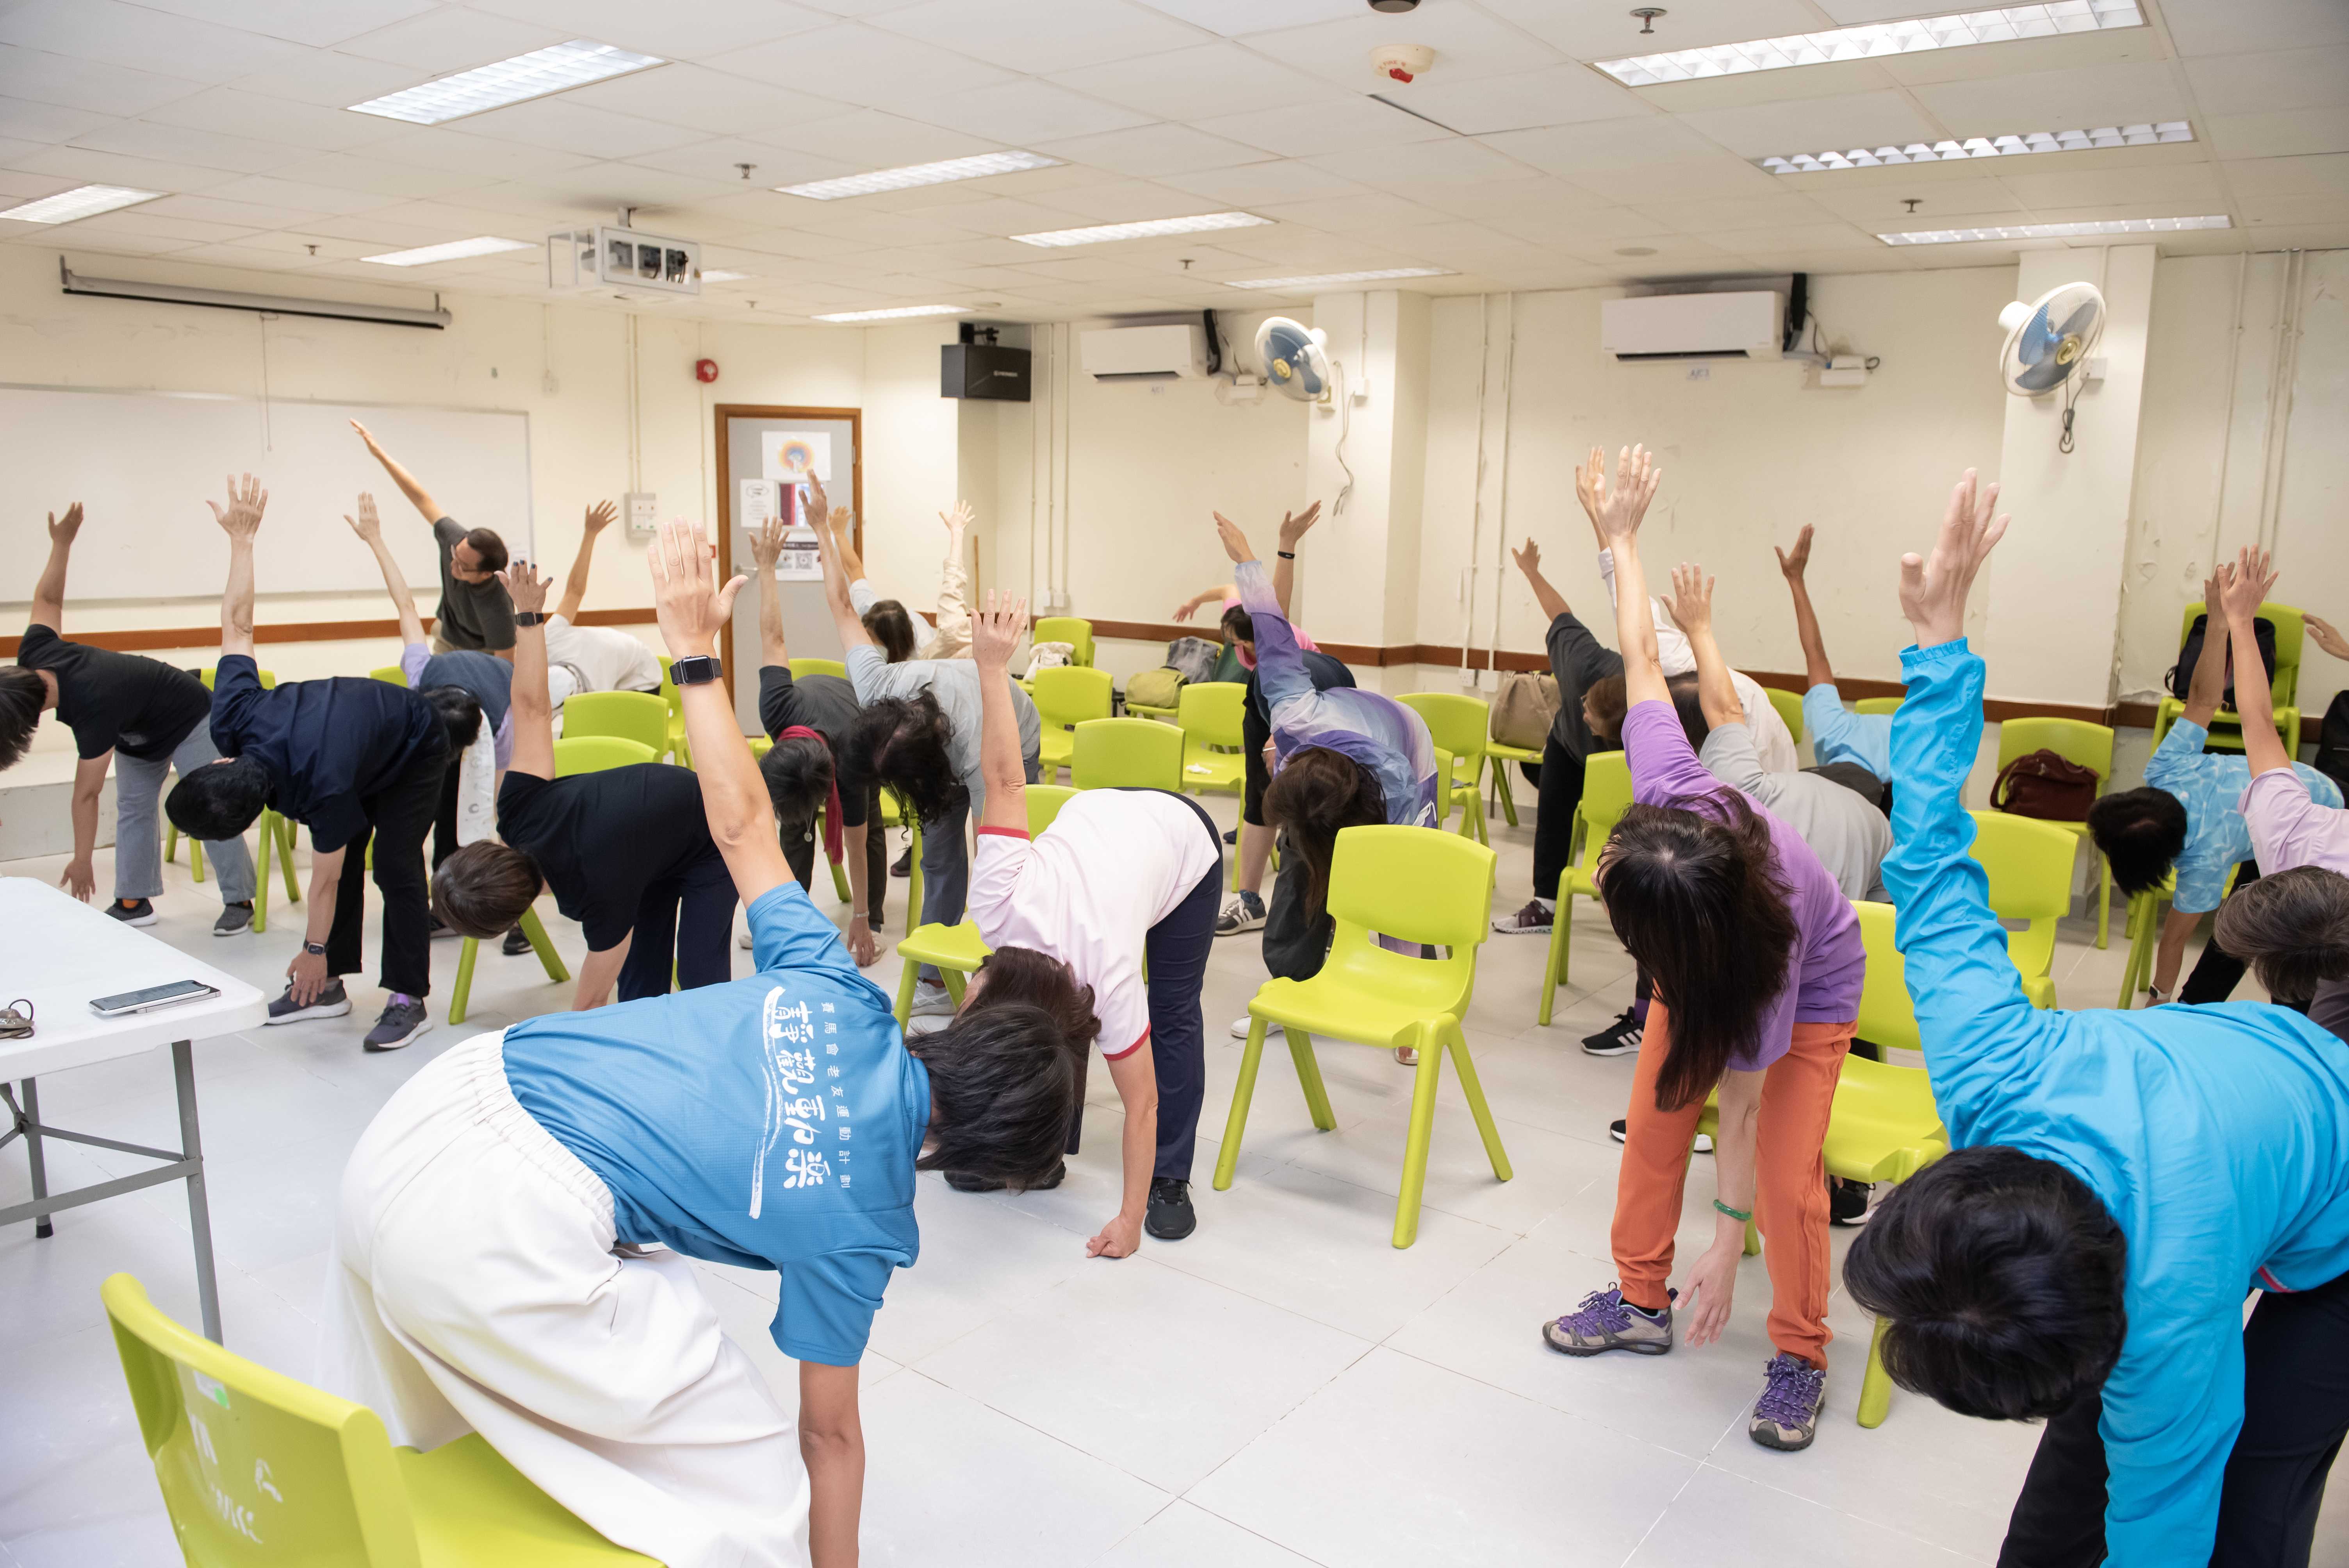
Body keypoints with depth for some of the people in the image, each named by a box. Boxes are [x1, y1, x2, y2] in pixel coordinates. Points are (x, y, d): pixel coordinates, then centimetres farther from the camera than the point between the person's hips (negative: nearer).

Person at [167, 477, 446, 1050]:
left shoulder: (323, 790, -41)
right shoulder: (233, 721, -27)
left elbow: (324, 881, -26)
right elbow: (237, 623, -15)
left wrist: (313, 951, -12)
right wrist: (241, 537, -2)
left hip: (415, 750, -8)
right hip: (362, 730, 8)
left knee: (394, 866, -14)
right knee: (345, 857, 5)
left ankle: (410, 1000, -8)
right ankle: (330, 986, 12)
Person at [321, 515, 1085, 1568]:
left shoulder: (835, 995, 8)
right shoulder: (860, 1220, -3)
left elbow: (738, 823, 16)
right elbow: (830, 1435, 10)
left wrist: (697, 657, 27)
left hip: (420, 1119, 8)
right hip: (507, 1240, -7)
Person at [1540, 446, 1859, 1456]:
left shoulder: (1768, 934, -45)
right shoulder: (1672, 796, -38)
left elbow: (1742, 1099, -34)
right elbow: (1643, 662, -24)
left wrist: (1727, 1247, -25)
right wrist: (1620, 536, -15)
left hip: (1809, 992, -5)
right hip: (1701, 961, 5)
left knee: (1787, 1178, -11)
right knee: (1652, 1125, 3)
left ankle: (1800, 1356, 13)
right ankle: (1641, 1302, 22)